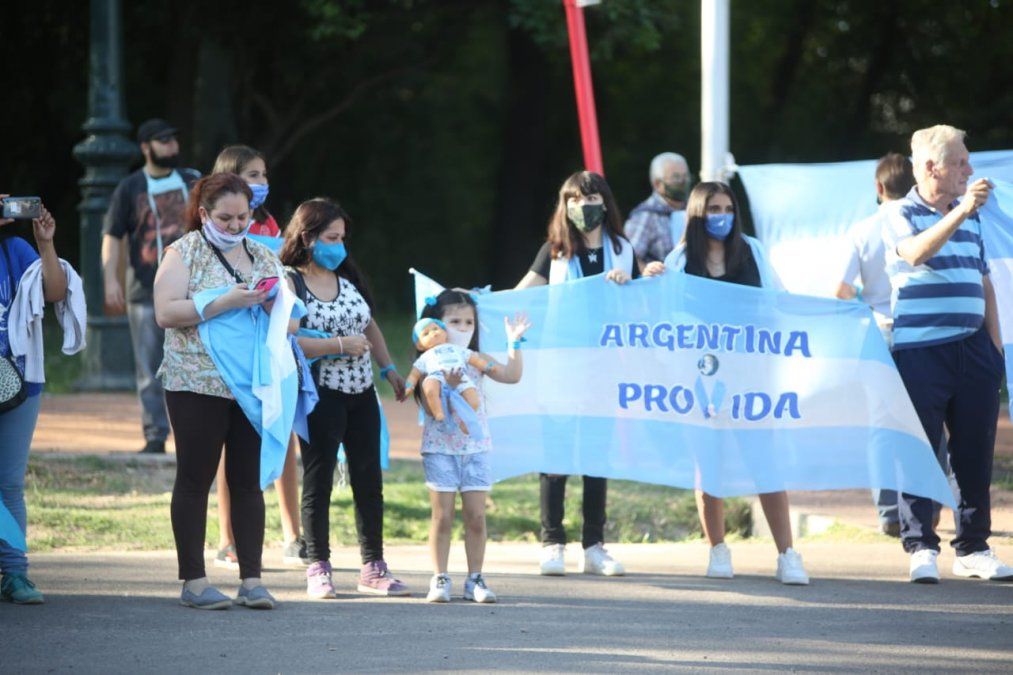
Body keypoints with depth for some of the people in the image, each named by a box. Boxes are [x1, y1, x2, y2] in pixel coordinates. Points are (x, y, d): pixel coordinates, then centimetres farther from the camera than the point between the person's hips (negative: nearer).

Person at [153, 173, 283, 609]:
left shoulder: (264, 257, 15)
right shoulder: (184, 252, 0)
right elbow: (166, 313, -12)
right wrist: (225, 303, -20)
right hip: (198, 386, -4)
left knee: (248, 480, 3)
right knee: (195, 479, -1)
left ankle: (251, 581, 4)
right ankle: (193, 582, 3)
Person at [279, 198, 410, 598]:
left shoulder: (348, 277, 12)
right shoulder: (288, 283, -9)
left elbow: (369, 327, 23)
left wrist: (388, 369, 18)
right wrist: (341, 346, -20)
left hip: (361, 392, 7)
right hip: (319, 396, -6)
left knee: (369, 480, 7)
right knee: (318, 480, 0)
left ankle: (373, 566, 14)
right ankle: (318, 568, 6)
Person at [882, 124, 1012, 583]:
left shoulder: (970, 218, 16)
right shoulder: (901, 214, -2)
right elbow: (916, 253, -24)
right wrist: (962, 210, -30)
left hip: (972, 351, 6)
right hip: (921, 351, -6)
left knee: (975, 450, 7)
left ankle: (973, 548, 14)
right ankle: (921, 548, -1)